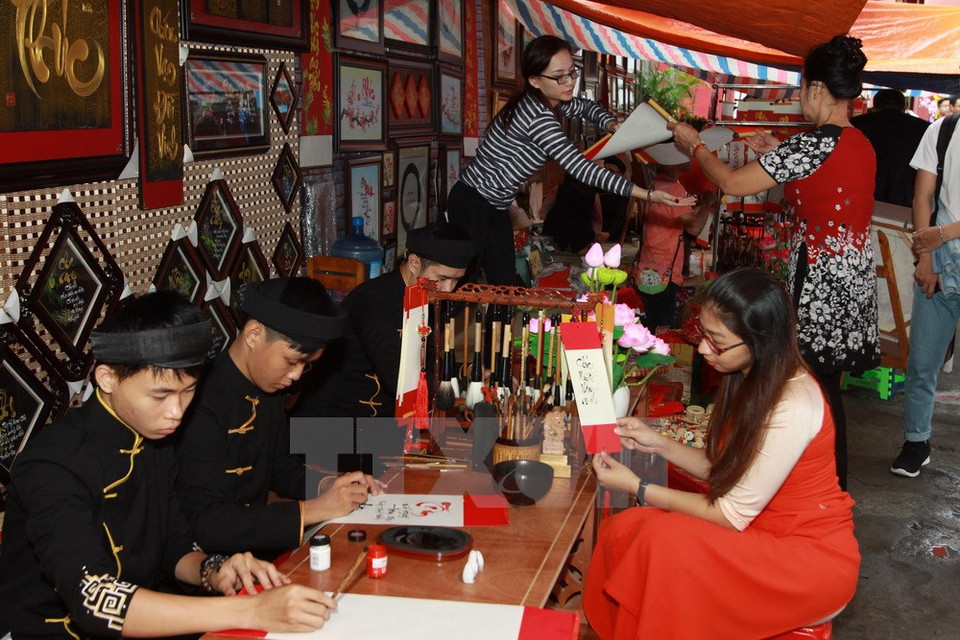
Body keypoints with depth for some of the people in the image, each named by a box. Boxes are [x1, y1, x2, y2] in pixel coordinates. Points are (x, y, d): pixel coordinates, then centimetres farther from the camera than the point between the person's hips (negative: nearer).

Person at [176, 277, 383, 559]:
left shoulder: (268, 390, 5)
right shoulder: (200, 405, -22)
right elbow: (206, 523, -27)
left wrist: (328, 485, 0)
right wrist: (315, 510, -24)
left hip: (259, 547, 8)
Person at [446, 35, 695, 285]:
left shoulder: (551, 102, 2)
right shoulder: (537, 115, -27)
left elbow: (587, 107, 23)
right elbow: (580, 168, -32)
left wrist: (610, 124, -2)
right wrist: (647, 195, -35)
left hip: (495, 206, 9)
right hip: (472, 204, -9)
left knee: (507, 283, 9)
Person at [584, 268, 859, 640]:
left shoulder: (791, 408, -27)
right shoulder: (757, 379, 0)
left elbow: (731, 516, -20)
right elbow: (724, 470, 9)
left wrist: (637, 487, -15)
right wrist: (659, 444, -3)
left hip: (813, 559, -8)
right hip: (764, 532, 8)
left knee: (665, 542, -29)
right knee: (624, 530, -11)